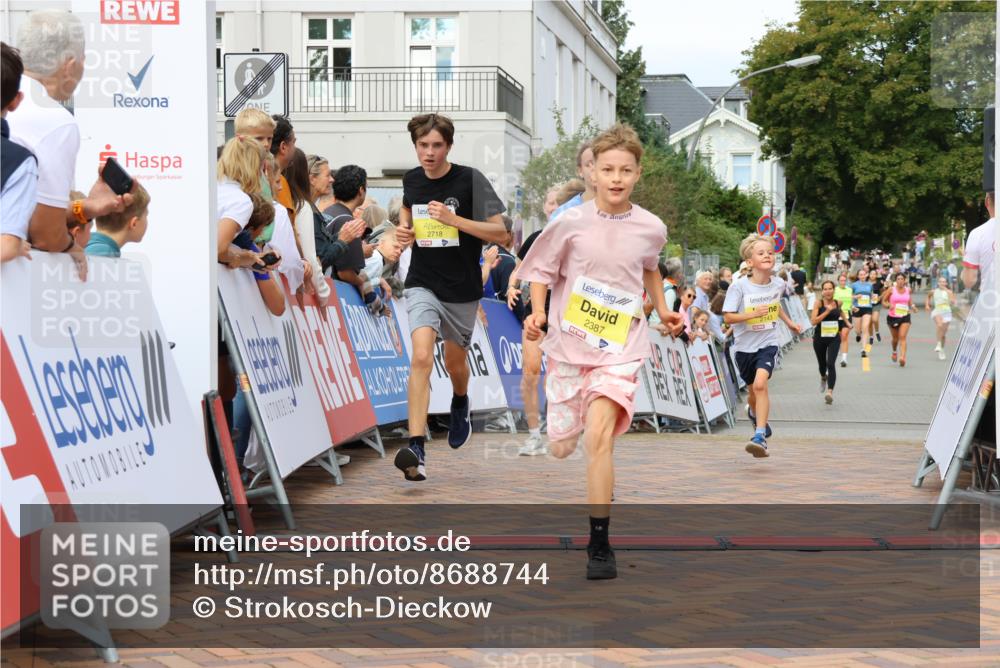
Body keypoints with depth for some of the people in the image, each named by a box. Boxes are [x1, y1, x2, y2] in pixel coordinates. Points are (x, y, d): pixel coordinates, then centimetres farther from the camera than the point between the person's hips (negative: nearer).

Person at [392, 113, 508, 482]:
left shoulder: (470, 179, -11)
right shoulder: (411, 179, 0)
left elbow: (500, 233, -12)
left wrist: (453, 219, -24)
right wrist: (404, 229, 0)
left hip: (462, 288, -1)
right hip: (422, 284, 1)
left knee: (455, 361, 18)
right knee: (421, 357, -20)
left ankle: (461, 404, 55)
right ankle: (417, 450, -27)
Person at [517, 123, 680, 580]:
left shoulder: (651, 228, -2)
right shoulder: (571, 222, -7)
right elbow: (541, 269, 3)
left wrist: (662, 309, 14)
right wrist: (537, 313, -13)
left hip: (620, 347, -1)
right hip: (568, 344, 1)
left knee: (598, 436, -22)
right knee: (560, 448, 9)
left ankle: (600, 544, -15)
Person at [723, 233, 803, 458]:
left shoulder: (778, 284, -3)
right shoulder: (739, 287, -15)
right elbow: (729, 317, -15)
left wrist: (788, 321, 23)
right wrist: (753, 314, -27)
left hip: (768, 343, 0)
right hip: (745, 345, 0)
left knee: (760, 383, -24)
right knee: (754, 390, 16)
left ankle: (760, 436, -23)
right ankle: (753, 412, 54)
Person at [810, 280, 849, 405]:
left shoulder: (838, 303, 0)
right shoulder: (818, 303, -10)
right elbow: (813, 321, -20)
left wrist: (846, 322, 33)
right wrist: (827, 311, -23)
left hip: (834, 338, 0)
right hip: (820, 338, 0)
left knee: (831, 363, -18)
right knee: (822, 364, 18)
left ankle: (830, 392, -26)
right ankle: (823, 377, 54)